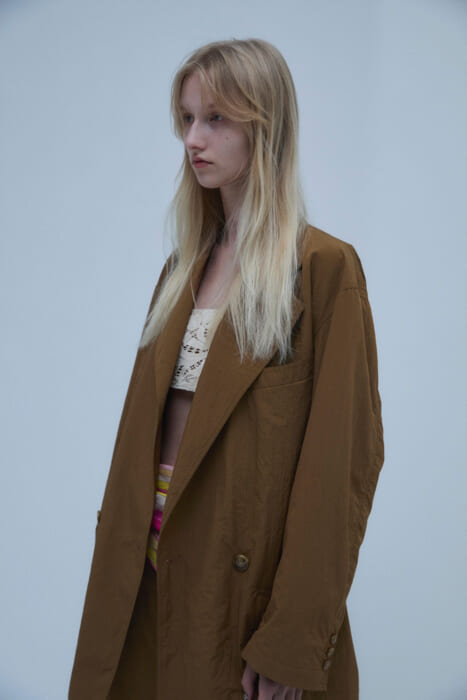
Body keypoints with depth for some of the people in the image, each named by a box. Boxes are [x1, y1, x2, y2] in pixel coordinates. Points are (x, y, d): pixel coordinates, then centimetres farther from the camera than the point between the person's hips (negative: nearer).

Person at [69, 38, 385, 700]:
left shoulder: (325, 267, -12)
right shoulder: (184, 266, 10)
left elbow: (342, 454, -15)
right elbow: (146, 418, 11)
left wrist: (293, 643, -16)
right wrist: (122, 549, 8)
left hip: (250, 575, -6)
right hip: (159, 571, 6)